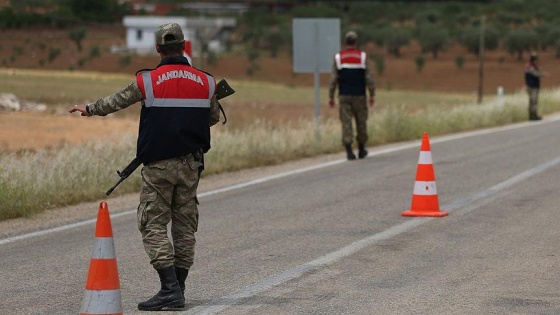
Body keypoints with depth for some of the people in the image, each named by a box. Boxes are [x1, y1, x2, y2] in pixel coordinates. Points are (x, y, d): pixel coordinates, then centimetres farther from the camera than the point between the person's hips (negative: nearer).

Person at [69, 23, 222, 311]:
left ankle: (170, 289, -11)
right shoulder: (205, 82, 2)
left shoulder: (148, 81, -7)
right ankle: (177, 291, 13)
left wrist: (90, 109, 27)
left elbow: (115, 101, 8)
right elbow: (214, 117, 18)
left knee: (154, 225, -1)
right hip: (190, 164, 4)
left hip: (158, 166, -4)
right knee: (185, 226, 10)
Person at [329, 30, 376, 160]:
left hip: (344, 96, 0)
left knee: (346, 122, -1)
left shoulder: (338, 57, 1)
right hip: (359, 96, 0)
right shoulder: (362, 56, -2)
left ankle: (349, 150, -11)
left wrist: (331, 96, 5)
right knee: (361, 122, 12)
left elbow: (333, 79, 0)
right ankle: (361, 150, 21)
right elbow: (369, 77, -3)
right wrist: (372, 95, 3)